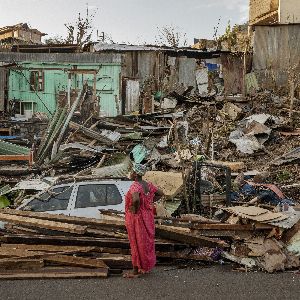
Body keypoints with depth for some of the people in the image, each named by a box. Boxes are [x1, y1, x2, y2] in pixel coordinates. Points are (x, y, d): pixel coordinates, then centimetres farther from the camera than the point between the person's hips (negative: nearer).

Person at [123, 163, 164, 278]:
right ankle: (146, 267, 29)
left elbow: (136, 199, -41)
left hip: (136, 218, -8)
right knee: (146, 241, 17)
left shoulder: (135, 186, -22)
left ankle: (136, 271, 12)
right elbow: (160, 194, 14)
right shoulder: (148, 185, 2)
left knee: (137, 243, 2)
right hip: (147, 217, 8)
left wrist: (135, 209, -23)